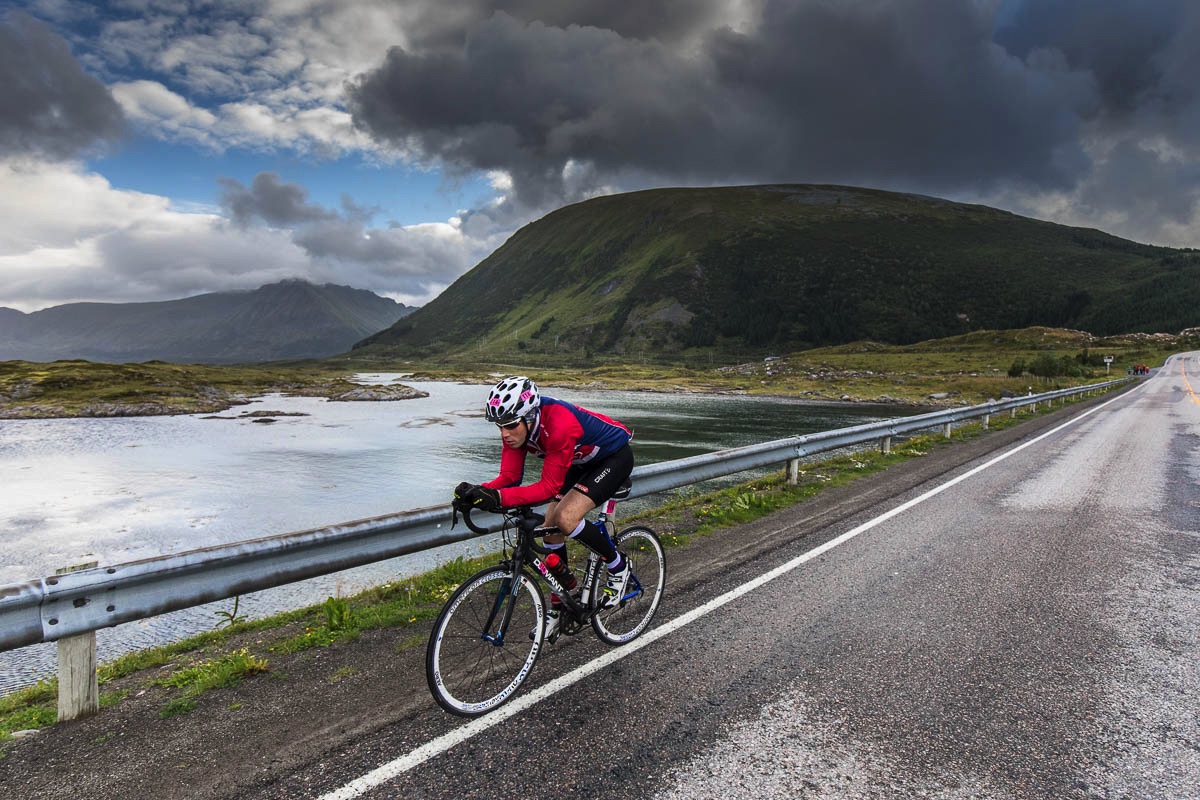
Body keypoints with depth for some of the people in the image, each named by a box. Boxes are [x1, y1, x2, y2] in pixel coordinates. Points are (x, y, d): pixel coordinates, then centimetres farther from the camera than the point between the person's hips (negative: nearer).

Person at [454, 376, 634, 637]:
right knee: (550, 529, 1)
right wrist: (477, 491, -36)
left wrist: (499, 497, -49)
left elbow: (549, 487, -38)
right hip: (582, 461, 8)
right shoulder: (517, 425, -17)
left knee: (566, 518, -25)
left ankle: (618, 567, 0)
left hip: (615, 457, -8)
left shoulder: (560, 426, -39)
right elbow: (509, 477, -17)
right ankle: (558, 606, 20)